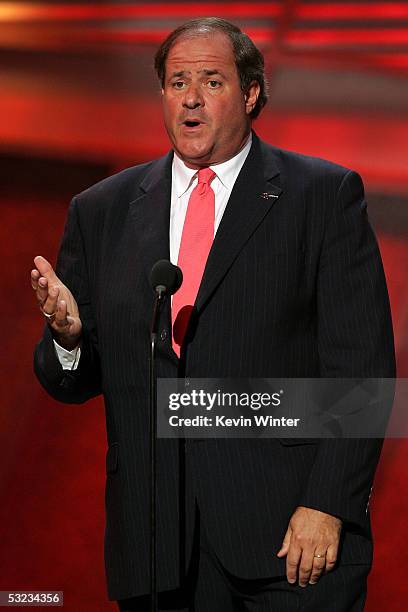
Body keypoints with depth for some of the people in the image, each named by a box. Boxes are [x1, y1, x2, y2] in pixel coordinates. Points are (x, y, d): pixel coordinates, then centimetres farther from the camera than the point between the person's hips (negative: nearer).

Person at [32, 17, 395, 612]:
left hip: (291, 529, -2)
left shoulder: (325, 196, 2)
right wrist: (68, 334, -10)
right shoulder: (101, 211, 12)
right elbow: (72, 383, 13)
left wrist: (327, 507, -12)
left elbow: (360, 364, -4)